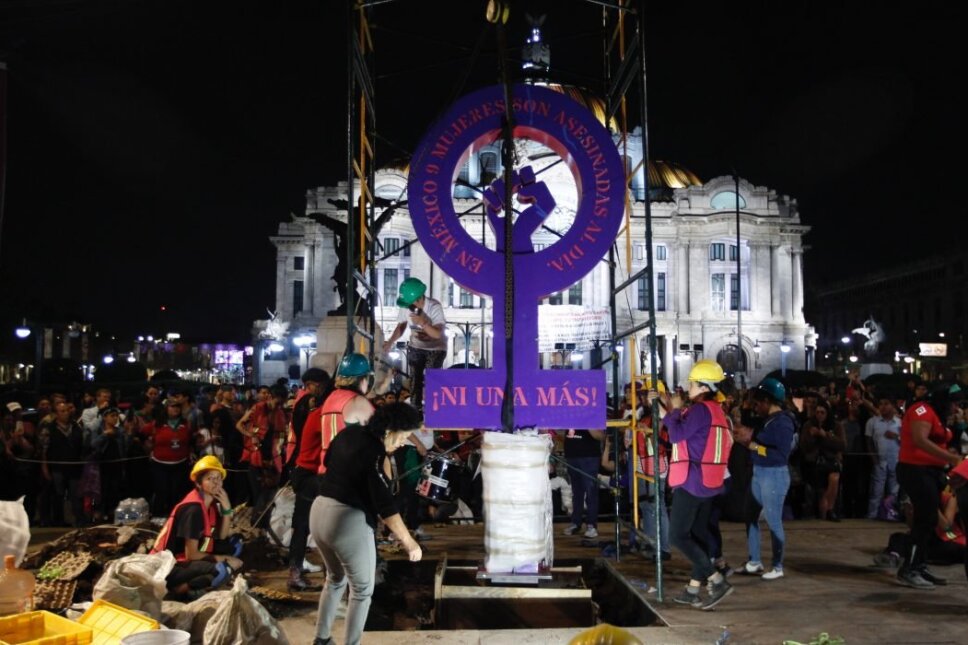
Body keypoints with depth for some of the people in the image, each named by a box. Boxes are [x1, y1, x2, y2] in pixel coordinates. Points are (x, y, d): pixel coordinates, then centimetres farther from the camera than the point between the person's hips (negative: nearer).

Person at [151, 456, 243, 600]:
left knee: (235, 545, 10)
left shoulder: (211, 502, 5)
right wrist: (220, 558, -8)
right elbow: (191, 554, -21)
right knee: (223, 570, -30)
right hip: (170, 566, -10)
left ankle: (197, 579, -2)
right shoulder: (193, 509, -21)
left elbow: (222, 537, 4)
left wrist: (227, 508, -7)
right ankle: (179, 588, -8)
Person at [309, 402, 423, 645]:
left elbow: (328, 462, 21)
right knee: (362, 590, 10)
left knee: (335, 579, 27)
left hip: (319, 512, 8)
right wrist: (409, 542, -18)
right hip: (348, 521, -8)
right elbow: (386, 506, -22)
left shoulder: (350, 433, 4)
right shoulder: (374, 454, -20)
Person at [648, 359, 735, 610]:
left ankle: (717, 581, -10)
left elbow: (677, 435, -19)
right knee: (699, 533, 10)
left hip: (691, 481, -10)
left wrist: (669, 411, -7)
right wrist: (669, 407, 12)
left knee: (677, 535, -7)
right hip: (707, 481, 10)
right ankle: (693, 589, 15)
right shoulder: (716, 410, 15)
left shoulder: (700, 409, -15)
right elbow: (686, 430, 16)